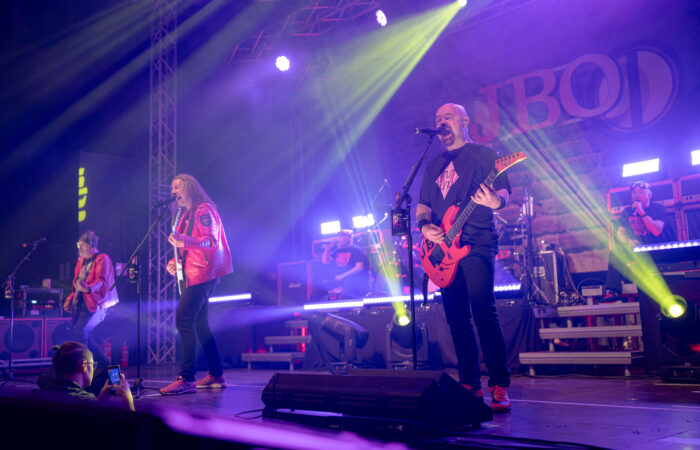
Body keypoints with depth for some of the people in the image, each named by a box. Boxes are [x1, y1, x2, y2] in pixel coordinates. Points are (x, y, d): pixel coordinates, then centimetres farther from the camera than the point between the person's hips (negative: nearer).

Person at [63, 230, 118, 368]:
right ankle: (104, 364, 20)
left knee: (80, 330, -21)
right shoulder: (82, 261, 19)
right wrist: (70, 299, 13)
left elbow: (101, 280, -22)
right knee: (85, 335, 6)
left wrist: (88, 288, -41)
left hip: (95, 304, -8)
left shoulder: (102, 259, -7)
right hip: (81, 303, 8)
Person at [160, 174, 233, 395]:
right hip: (194, 275, 11)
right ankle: (216, 375, 19)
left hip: (202, 274, -11)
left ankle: (187, 379, -20)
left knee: (184, 321, -18)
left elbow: (211, 241, -19)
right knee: (200, 325, 12)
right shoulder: (186, 215, 22)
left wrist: (183, 241, -33)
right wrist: (176, 261, 10)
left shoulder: (204, 210, -8)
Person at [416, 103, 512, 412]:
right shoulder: (434, 165, 22)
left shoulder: (483, 154, 6)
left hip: (477, 244, -6)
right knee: (457, 318, 5)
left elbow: (503, 191, -3)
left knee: (483, 311, -15)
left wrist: (495, 201, -27)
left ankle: (500, 386, -12)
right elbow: (422, 205, 21)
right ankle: (470, 385, 12)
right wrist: (425, 226, -1)